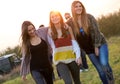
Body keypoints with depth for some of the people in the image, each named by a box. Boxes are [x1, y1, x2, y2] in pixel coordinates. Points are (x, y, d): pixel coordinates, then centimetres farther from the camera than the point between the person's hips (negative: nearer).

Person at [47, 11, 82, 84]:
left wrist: (78, 55, -11)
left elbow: (74, 42, -2)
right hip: (59, 59, -2)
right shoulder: (50, 31, 0)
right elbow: (52, 46, 6)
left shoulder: (67, 27, 0)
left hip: (71, 57, 2)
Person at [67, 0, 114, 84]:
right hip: (89, 49, 2)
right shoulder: (72, 23, -5)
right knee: (100, 70, 4)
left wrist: (96, 46, -14)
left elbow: (96, 31, -12)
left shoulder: (89, 17, -11)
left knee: (104, 65, -18)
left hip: (100, 44, -2)